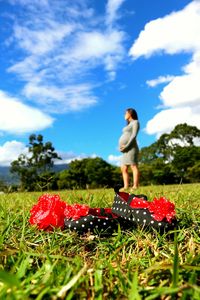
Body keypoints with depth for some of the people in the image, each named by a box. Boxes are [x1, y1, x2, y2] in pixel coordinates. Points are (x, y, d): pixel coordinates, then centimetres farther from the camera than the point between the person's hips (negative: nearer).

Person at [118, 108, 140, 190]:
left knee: (133, 166, -13)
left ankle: (135, 187, -16)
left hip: (130, 148, -9)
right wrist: (121, 147, 5)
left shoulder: (135, 122, 4)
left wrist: (127, 146, -17)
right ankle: (126, 187, -1)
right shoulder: (129, 125, 28)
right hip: (126, 150, 9)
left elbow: (134, 135, -10)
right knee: (123, 169, 1)